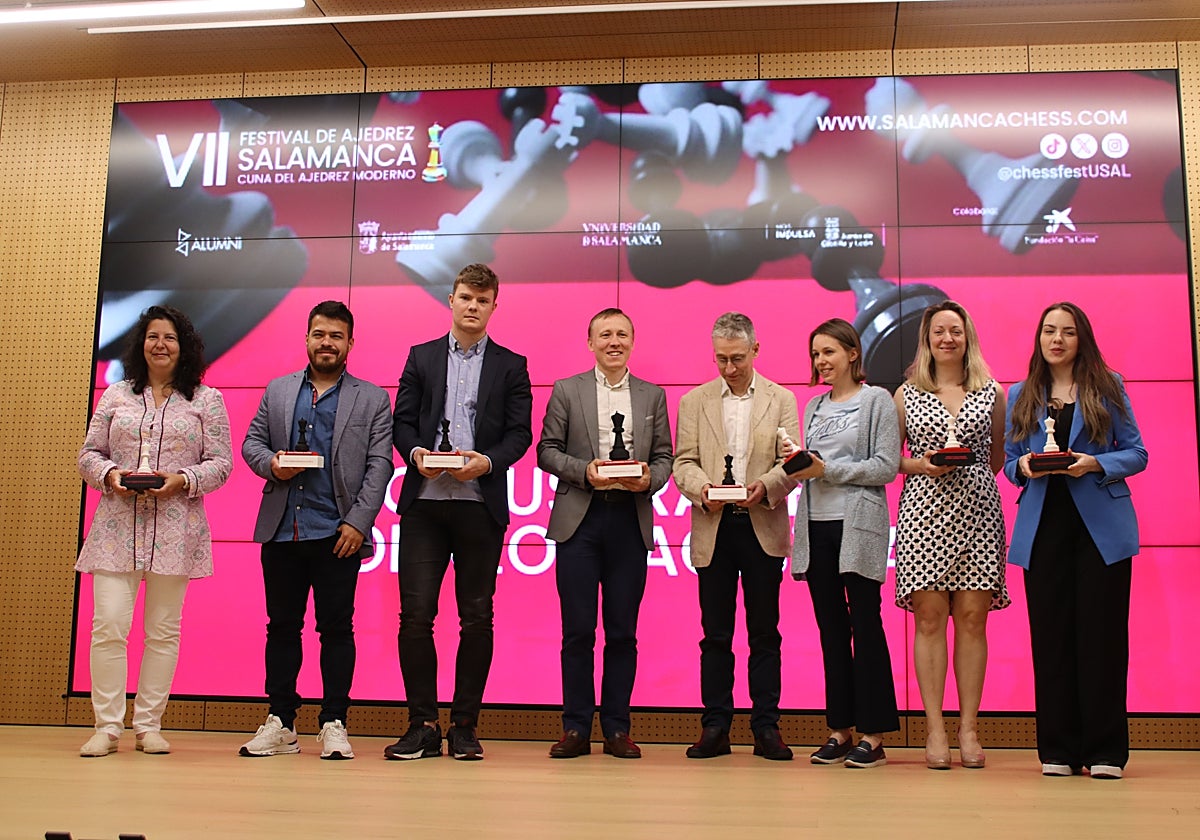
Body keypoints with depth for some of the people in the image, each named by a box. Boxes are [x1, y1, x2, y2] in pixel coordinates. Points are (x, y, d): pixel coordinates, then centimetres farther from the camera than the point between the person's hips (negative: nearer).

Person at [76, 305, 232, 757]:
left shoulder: (207, 400, 8)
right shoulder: (115, 396, 13)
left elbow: (220, 462, 4)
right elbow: (88, 454, 13)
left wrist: (182, 480, -12)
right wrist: (110, 474, -8)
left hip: (175, 529, -1)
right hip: (117, 528, 1)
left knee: (163, 630, 3)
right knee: (108, 626, -6)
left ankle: (148, 725, 13)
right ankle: (107, 726, 4)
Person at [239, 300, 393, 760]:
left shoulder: (372, 399, 6)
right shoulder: (277, 391, 15)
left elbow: (379, 465, 0)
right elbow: (251, 442, 15)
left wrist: (358, 523, -10)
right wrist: (271, 464, -8)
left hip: (337, 533, -3)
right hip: (281, 530, 3)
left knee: (336, 628, 0)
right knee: (282, 626, 8)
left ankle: (334, 724, 8)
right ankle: (280, 723, 16)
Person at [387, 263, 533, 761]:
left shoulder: (510, 365, 11)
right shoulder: (421, 357, 15)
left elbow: (520, 432, 3)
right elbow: (402, 420, 9)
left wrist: (488, 461, -14)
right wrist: (416, 453, -11)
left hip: (481, 505, -1)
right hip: (424, 502, 1)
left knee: (477, 617, 3)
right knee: (415, 614, -3)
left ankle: (464, 726, 13)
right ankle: (423, 725, 7)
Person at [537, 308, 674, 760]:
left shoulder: (653, 395, 13)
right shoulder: (566, 390, 8)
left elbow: (664, 456, 11)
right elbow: (547, 450, 4)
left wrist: (649, 479, -9)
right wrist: (585, 471, -12)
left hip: (630, 519, 1)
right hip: (579, 519, -1)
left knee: (623, 632, 4)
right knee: (578, 630, 1)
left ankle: (617, 729, 13)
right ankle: (576, 728, 10)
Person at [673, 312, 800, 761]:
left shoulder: (781, 400, 8)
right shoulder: (694, 401, 11)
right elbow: (683, 462, 5)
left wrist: (765, 485, -19)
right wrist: (702, 488, -15)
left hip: (764, 527, -1)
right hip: (713, 528, 1)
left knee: (764, 632, 4)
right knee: (715, 634, 5)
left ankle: (766, 727, 12)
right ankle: (715, 727, 12)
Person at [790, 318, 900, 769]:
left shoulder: (876, 400, 0)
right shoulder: (814, 405, 17)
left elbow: (886, 466, -7)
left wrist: (827, 469, -13)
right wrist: (798, 467, -3)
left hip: (857, 526, -6)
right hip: (816, 524, 6)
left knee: (865, 624, -3)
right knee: (831, 629, 8)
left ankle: (873, 736, 3)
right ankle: (840, 730, 15)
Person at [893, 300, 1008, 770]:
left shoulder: (991, 393, 10)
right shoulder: (907, 394, 9)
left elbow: (999, 458, 17)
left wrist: (967, 467, 2)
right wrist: (921, 465, -6)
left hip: (977, 511, 1)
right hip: (923, 511, -1)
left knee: (972, 619, 0)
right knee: (929, 619, -2)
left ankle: (968, 727, 8)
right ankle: (934, 729, 4)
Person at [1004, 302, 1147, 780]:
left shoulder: (1108, 388, 6)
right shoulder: (1020, 397, 12)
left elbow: (1136, 453, 3)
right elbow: (1009, 461, 12)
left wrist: (1096, 464, -15)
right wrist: (1024, 466, -10)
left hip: (1101, 527, -2)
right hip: (1043, 529, 2)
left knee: (1101, 634, -1)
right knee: (1050, 636, 2)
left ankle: (1105, 751, 7)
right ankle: (1057, 751, 10)